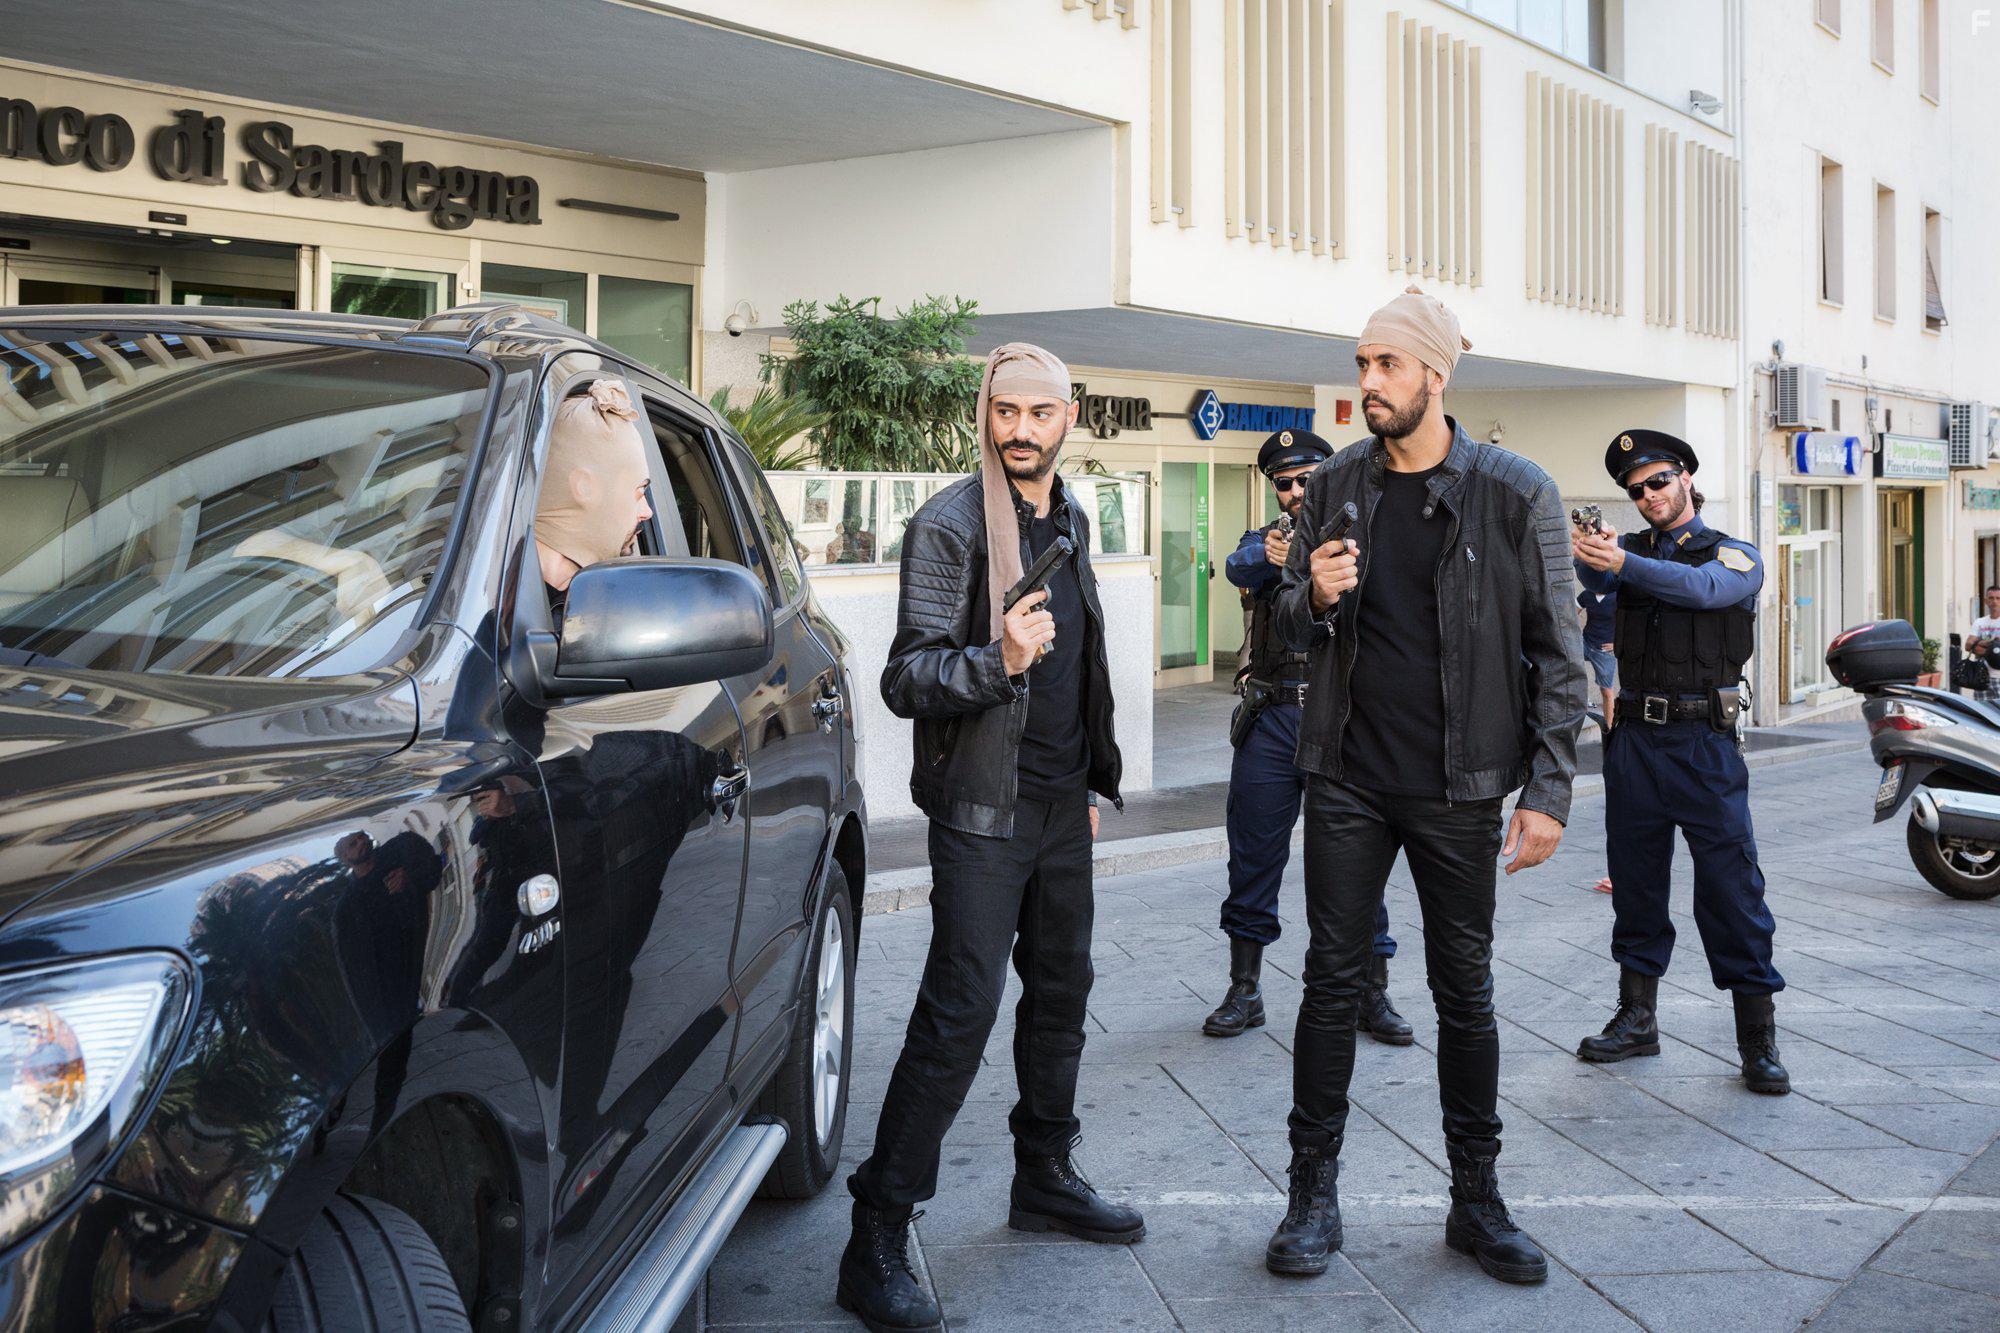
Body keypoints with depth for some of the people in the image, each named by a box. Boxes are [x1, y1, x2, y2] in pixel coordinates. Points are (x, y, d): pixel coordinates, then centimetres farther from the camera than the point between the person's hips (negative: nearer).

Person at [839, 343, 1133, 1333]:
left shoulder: (1071, 520, 12)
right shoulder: (949, 526, -12)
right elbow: (906, 680, -16)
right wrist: (998, 661, -32)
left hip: (1063, 806, 8)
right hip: (984, 813, -7)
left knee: (1061, 995, 15)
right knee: (958, 1016, -10)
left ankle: (1045, 1178, 32)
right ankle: (877, 1242, -4)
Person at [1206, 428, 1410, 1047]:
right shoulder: (1264, 540, 11)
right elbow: (1238, 566, -13)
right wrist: (1267, 557, -38)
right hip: (1271, 723, 2)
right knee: (1253, 862, 7)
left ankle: (1373, 996, 14)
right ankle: (1244, 993, 19)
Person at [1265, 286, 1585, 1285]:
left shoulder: (1515, 492, -5)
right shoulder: (1337, 485, 5)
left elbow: (1557, 650, -3)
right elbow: (1292, 625, 13)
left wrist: (1548, 790, -8)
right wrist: (1314, 598, -11)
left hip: (1459, 788, -2)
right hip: (1347, 779, 2)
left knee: (1465, 993, 8)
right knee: (1332, 980, 6)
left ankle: (1477, 1201, 22)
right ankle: (1313, 1195, 16)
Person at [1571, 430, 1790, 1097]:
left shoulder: (1737, 556, 2)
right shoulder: (1631, 548, 13)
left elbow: (1701, 586, -20)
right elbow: (1596, 576, -8)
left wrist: (1622, 563, -35)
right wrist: (1588, 555, -33)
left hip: (1704, 742, -4)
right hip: (1634, 738, 4)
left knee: (1731, 885, -5)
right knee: (1635, 880, 10)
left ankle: (1758, 1037, 2)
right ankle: (1637, 1018, 22)